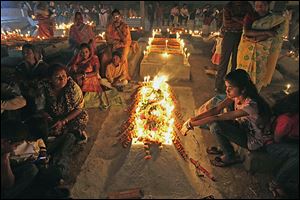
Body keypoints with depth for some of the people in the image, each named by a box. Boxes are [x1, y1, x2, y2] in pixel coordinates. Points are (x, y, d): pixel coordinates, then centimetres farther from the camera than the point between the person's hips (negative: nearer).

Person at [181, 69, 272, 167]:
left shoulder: (251, 104, -36)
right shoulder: (236, 95, -13)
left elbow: (217, 118, -36)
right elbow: (216, 109, -15)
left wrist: (191, 124, -30)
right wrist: (192, 119, -25)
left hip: (254, 140, -7)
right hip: (244, 126, 7)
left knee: (215, 125, -26)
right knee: (211, 119, -7)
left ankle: (230, 157, 0)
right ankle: (224, 147, 16)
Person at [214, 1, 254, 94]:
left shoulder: (247, 6, 10)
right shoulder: (228, 6, 2)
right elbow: (226, 23, -10)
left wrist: (235, 19, -12)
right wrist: (242, 23, -11)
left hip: (242, 36, 3)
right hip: (229, 35, -3)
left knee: (236, 61, 5)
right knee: (224, 60, -3)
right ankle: (219, 86, 1)